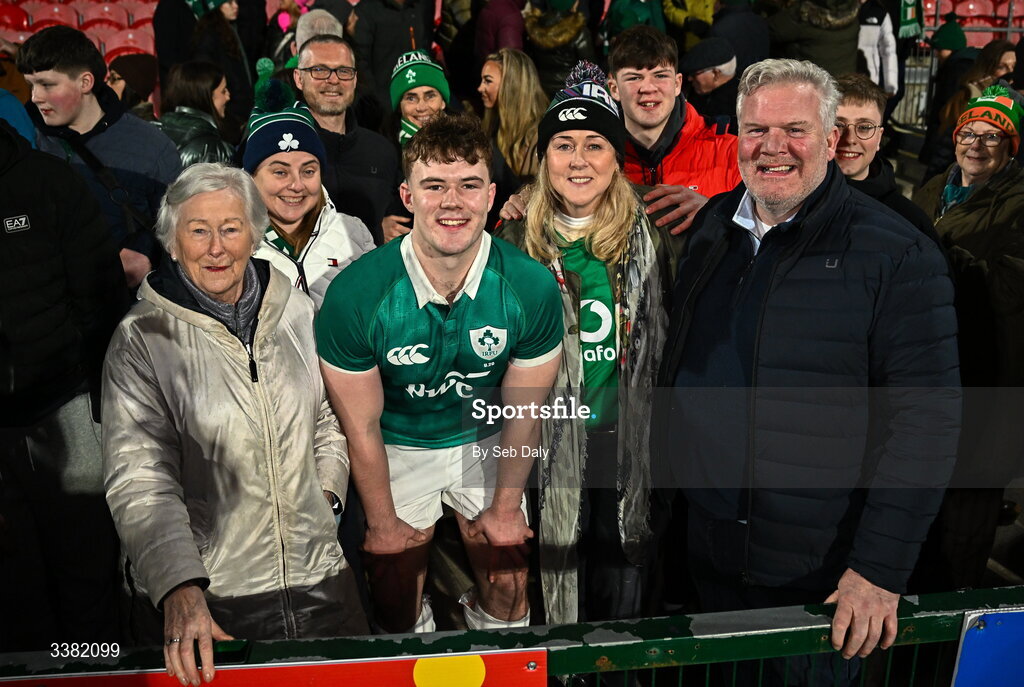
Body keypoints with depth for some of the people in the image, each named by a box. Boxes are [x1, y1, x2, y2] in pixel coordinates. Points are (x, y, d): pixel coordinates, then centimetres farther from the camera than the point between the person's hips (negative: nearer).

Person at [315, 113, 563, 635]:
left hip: (487, 443, 1)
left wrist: (506, 507, 0)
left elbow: (523, 412, -9)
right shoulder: (354, 294, -27)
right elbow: (362, 428, -14)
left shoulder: (532, 287, -22)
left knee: (509, 594, 7)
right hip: (397, 450, -1)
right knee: (397, 614, 10)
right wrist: (382, 524, -4)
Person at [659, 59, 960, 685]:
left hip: (822, 569, -5)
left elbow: (927, 420, -17)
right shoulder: (714, 226, 3)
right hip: (712, 548, 5)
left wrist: (881, 568, -19)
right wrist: (673, 447, 10)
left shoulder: (896, 254, -15)